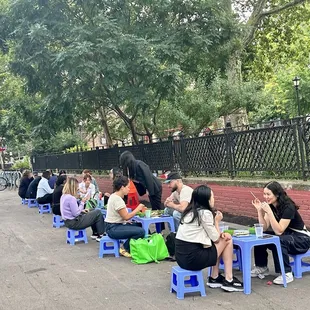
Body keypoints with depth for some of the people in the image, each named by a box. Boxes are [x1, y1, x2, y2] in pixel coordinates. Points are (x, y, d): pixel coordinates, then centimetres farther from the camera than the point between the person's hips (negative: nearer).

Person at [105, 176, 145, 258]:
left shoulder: (114, 196, 13)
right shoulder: (117, 199, -18)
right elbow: (126, 217, -19)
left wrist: (137, 210, 4)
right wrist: (138, 208, -8)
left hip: (117, 225, 10)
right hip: (113, 229, -10)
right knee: (141, 231, -21)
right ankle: (125, 249, -3)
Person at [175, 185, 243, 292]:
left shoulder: (190, 211, 12)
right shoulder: (205, 213, -12)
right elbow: (215, 239, -4)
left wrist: (219, 234, 5)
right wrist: (216, 221, 9)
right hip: (193, 258, -8)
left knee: (225, 237, 21)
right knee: (227, 240, 9)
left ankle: (214, 278, 24)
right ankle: (228, 281, 16)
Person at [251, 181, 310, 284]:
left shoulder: (288, 207, -25)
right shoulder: (271, 206, -3)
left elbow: (279, 231, -31)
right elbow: (264, 228, -7)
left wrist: (269, 211, -37)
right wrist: (260, 210, -18)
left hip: (301, 239, -8)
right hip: (285, 235, 8)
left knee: (278, 241, -35)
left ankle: (286, 273, -22)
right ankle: (261, 267, 6)